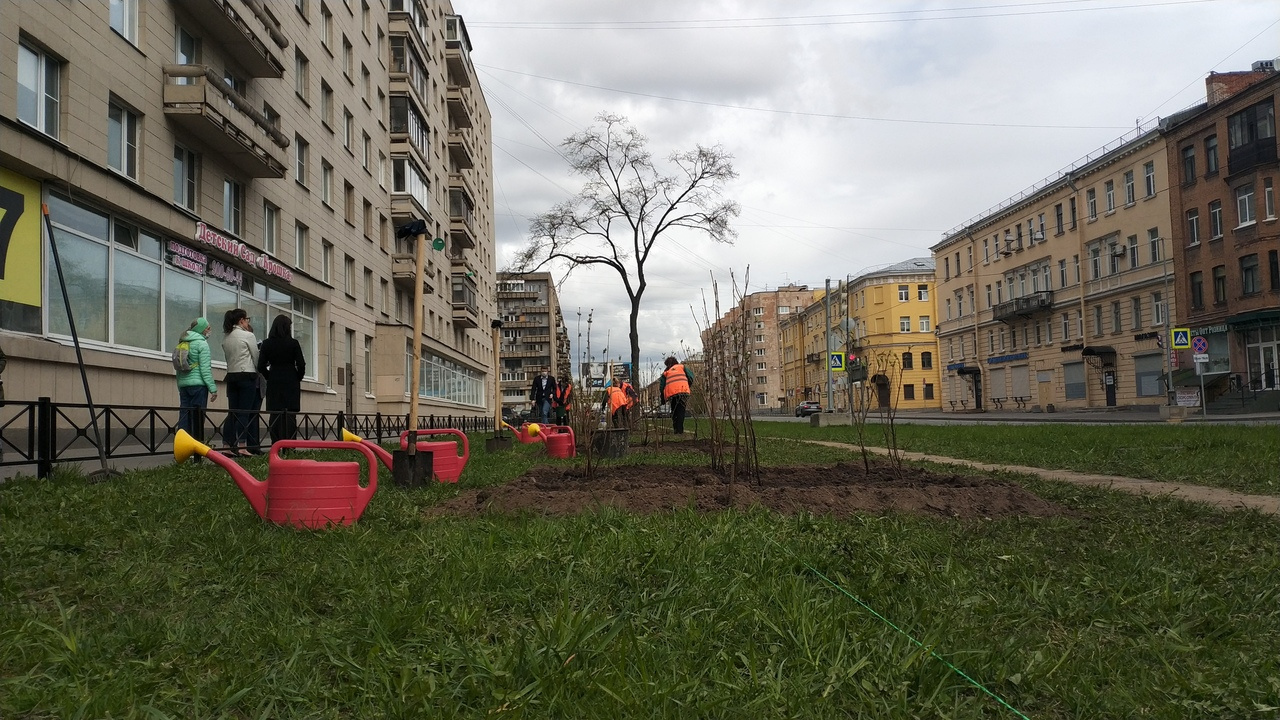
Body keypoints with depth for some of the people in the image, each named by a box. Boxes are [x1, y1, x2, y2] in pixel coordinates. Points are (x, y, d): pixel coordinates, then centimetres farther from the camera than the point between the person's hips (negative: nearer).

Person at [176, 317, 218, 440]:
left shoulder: (182, 343, 16)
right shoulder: (201, 343, -6)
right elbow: (205, 368, -12)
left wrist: (180, 387, 20)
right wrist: (213, 388, -11)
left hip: (183, 384, 7)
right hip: (198, 384, -7)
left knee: (184, 416, 7)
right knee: (197, 416, -5)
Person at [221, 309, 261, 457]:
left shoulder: (225, 338, 11)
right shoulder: (248, 335, -6)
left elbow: (229, 357, 12)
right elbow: (256, 358, -3)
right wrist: (258, 373, 13)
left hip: (231, 376, 6)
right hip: (247, 375, -6)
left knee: (233, 412, 6)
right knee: (244, 413, -6)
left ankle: (228, 445, 3)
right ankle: (240, 446, -10)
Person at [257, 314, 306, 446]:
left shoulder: (267, 343, 1)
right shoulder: (293, 343, -5)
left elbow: (261, 366, -1)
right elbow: (301, 365, -6)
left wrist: (270, 378, 14)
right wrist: (298, 379, 10)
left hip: (274, 384, 2)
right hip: (291, 383, -2)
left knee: (275, 415, 5)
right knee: (290, 415, 1)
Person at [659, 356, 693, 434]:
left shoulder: (665, 372, 23)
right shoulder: (681, 366, 21)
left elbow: (661, 387, 16)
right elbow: (691, 377, 9)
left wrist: (663, 399, 24)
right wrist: (688, 386, 24)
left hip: (671, 393, 2)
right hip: (683, 391, -2)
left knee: (674, 412, 15)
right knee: (681, 411, -5)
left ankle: (676, 430, 9)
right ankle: (679, 431, -17)